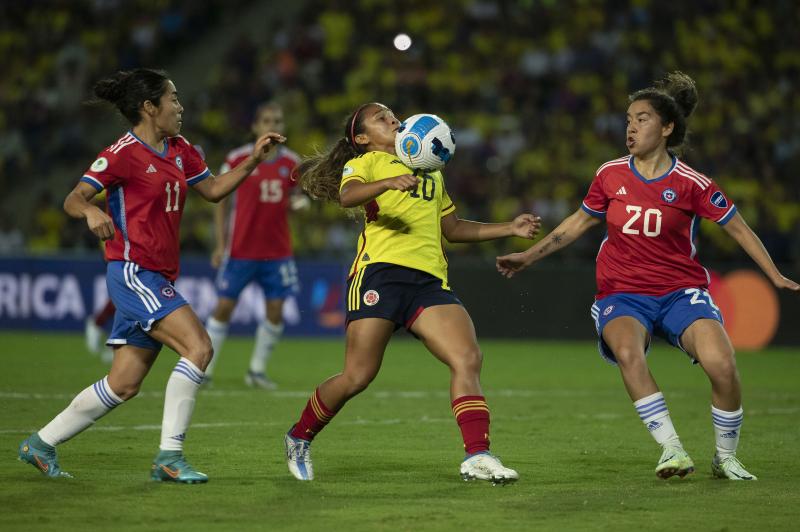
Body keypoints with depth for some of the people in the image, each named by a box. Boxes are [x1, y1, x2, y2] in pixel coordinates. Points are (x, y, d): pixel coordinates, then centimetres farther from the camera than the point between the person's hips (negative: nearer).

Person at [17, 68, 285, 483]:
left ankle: (41, 445, 20)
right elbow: (72, 200, -13)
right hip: (133, 273, -9)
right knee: (198, 347, -21)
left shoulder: (179, 150, 13)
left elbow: (212, 189, 24)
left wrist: (254, 159, 14)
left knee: (124, 385, 8)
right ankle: (169, 457, -17)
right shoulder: (124, 153, -11)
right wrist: (91, 211, -35)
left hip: (158, 278, 9)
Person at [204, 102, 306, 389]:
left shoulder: (291, 162, 3)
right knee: (224, 307, -2)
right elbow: (221, 202, 1)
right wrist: (220, 244, -5)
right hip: (241, 250, -3)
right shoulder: (237, 159, -5)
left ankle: (257, 370, 14)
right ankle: (204, 370, 8)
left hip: (277, 251, 3)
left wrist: (299, 201, -8)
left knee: (276, 311, -1)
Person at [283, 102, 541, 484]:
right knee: (357, 377, -6)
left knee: (468, 357, -16)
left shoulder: (430, 172, 32)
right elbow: (347, 195, -14)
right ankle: (299, 438, 18)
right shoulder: (365, 163, 9)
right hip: (381, 270, -5)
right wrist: (388, 182, -33)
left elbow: (453, 228, 37)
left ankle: (477, 457, -20)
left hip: (429, 279, 6)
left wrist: (510, 229, 28)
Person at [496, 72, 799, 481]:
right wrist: (529, 256, 16)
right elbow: (579, 222, 18)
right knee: (627, 351, -34)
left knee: (722, 365, -24)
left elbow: (737, 228, 4)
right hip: (622, 294, 1)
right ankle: (672, 450, -28)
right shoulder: (611, 175, 3)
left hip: (681, 292, -1)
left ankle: (726, 458, 1)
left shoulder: (690, 183, -5)